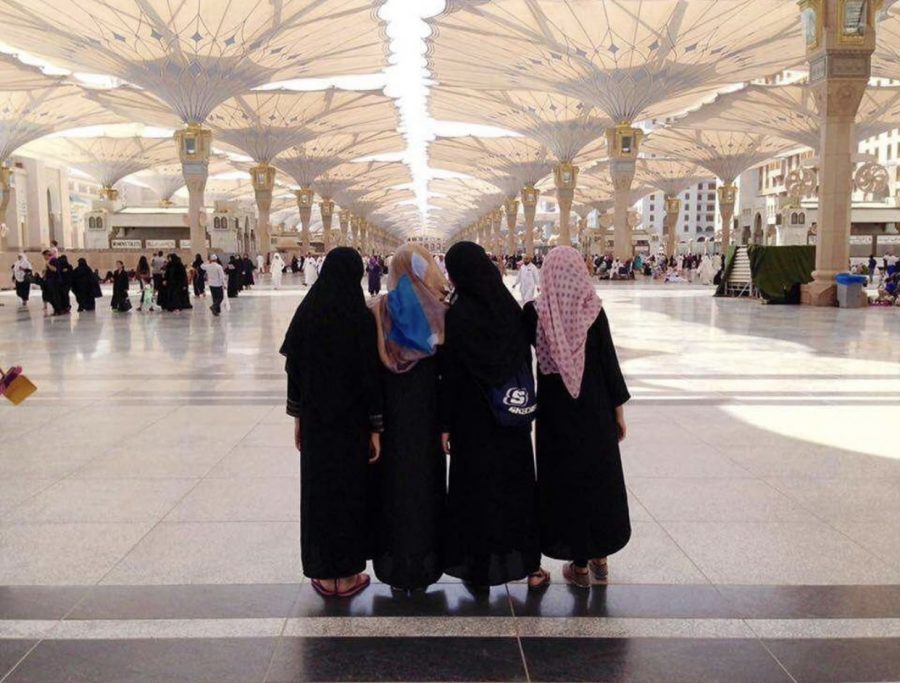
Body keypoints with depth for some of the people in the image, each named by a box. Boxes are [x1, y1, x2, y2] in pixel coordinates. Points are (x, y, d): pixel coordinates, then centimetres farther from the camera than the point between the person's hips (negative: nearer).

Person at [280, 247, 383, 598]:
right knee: (350, 488, 9)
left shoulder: (306, 313, -3)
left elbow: (294, 368, 2)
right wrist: (375, 427, -5)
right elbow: (371, 374, -12)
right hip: (352, 419, -3)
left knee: (318, 487, 12)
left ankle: (324, 573, 21)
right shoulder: (361, 317, -12)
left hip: (315, 417, 3)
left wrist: (298, 415, 12)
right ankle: (346, 575, 17)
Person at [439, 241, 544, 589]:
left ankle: (480, 567, 18)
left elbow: (450, 375, -13)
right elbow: (526, 358, 5)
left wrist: (445, 424, -5)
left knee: (477, 487, 8)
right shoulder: (509, 305, -2)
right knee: (518, 482, 14)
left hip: (474, 417, -4)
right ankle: (528, 563, 22)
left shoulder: (457, 315, -14)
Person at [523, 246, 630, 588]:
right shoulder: (593, 308, -8)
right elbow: (609, 360, -5)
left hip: (555, 409, -1)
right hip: (595, 406, 1)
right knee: (599, 474, 16)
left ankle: (579, 564, 16)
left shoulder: (535, 311, -9)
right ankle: (599, 555, 27)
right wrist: (619, 407, 3)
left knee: (565, 477, 9)